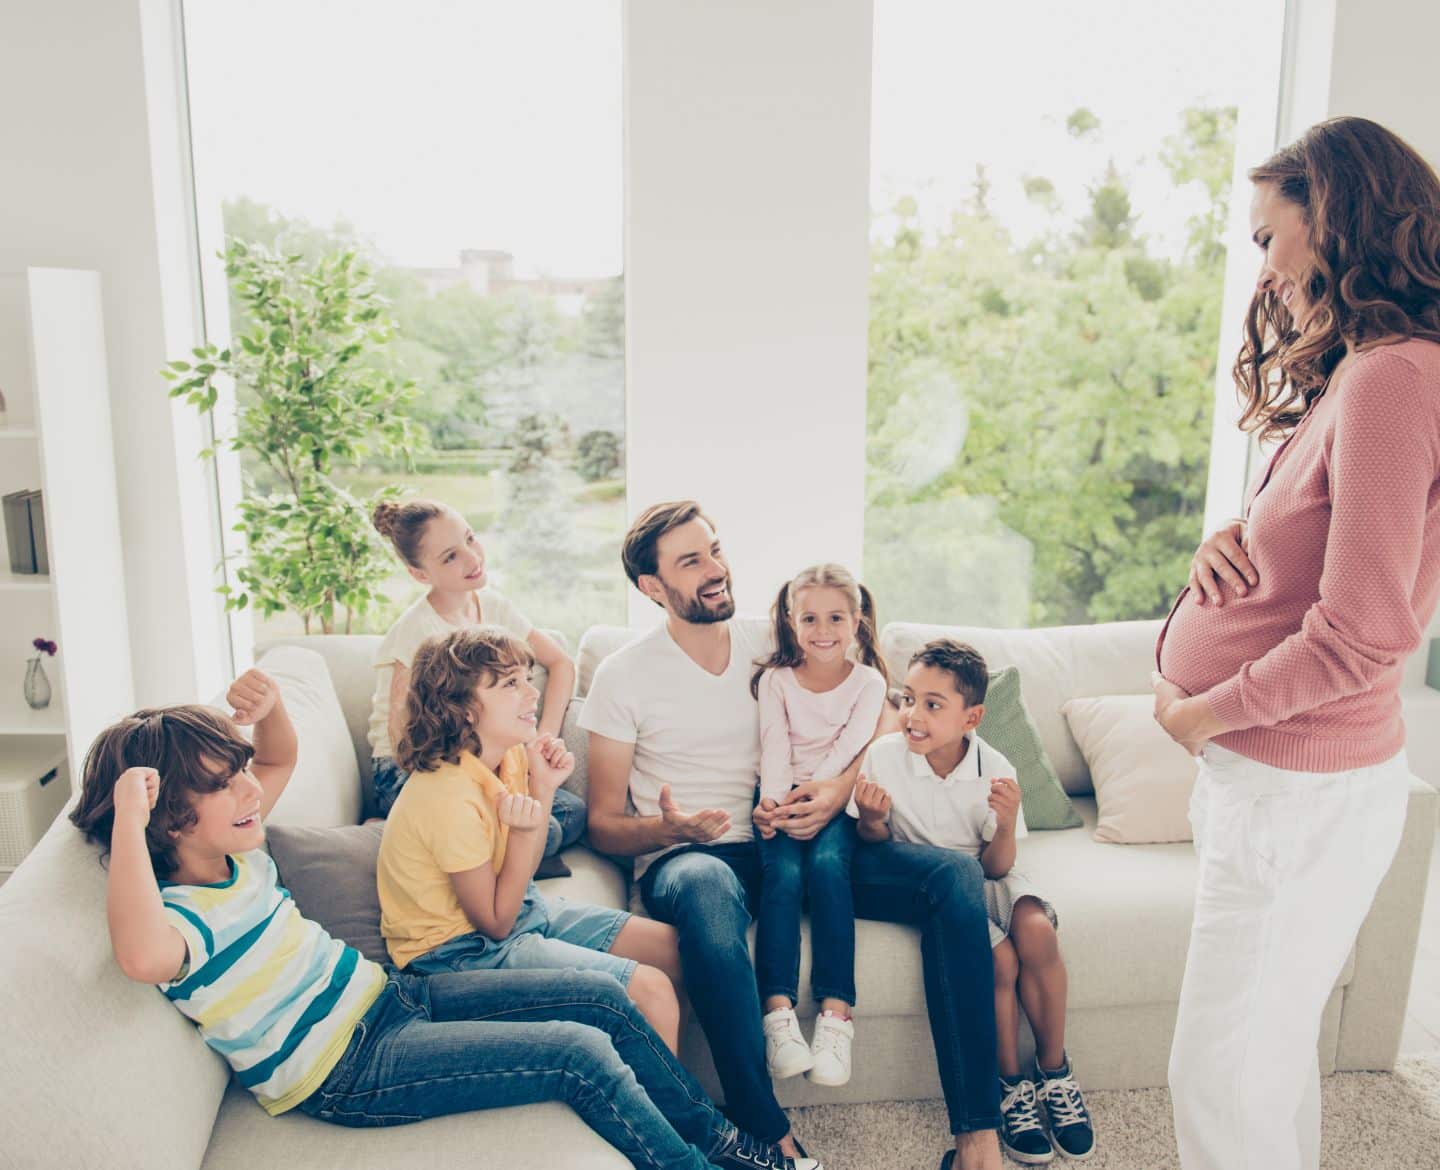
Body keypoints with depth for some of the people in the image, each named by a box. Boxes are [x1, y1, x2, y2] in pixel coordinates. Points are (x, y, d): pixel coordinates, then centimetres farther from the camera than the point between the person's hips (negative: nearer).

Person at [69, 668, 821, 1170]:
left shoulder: (236, 853, 4)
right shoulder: (181, 915, -23)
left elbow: (281, 759, 19)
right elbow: (144, 956, -49)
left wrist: (268, 705, -3)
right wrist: (128, 816, -47)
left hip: (386, 996, 10)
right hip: (348, 1071, -9)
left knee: (604, 1000, 4)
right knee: (583, 1055, -19)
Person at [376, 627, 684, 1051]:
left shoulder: (511, 757, -4)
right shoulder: (450, 797, -28)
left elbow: (521, 872, 5)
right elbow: (496, 923, -18)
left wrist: (544, 789, -7)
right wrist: (526, 831, -28)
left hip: (523, 910, 9)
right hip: (461, 948, -9)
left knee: (675, 948, 6)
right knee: (651, 990, -18)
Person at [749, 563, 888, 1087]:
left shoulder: (869, 682, 7)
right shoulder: (775, 680, 10)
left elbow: (848, 749, -7)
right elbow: (774, 748, -3)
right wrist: (772, 801, -23)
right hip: (784, 799, 1)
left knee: (827, 864, -30)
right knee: (783, 872, -28)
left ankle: (836, 1013, -29)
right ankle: (778, 1012, -30)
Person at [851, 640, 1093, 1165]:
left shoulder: (994, 769, -14)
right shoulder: (884, 756, -16)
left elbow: (995, 868, -9)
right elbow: (875, 844, -2)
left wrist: (1007, 823, -29)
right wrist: (872, 822, -25)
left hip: (981, 877, 2)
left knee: (1037, 930, -27)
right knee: (999, 957, -25)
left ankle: (1054, 1069, -4)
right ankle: (1011, 1085, -2)